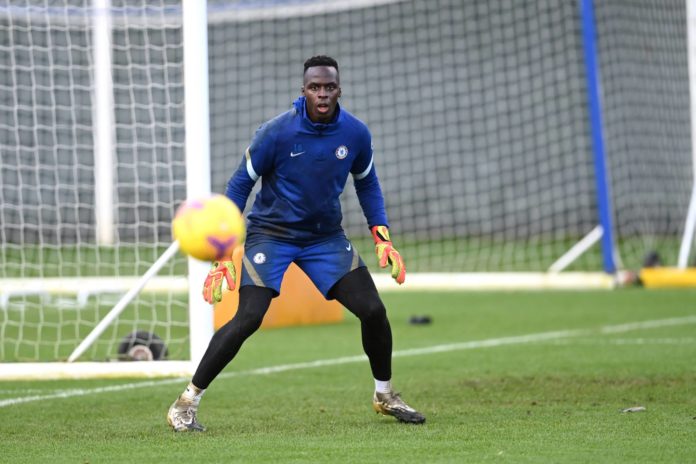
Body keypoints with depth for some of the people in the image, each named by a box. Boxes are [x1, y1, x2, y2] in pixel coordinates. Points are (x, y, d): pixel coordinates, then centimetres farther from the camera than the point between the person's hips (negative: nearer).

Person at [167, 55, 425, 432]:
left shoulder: (355, 133, -8)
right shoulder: (277, 133, -19)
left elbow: (367, 184, 11)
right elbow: (240, 184, -10)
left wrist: (382, 238, 2)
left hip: (326, 237, 4)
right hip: (271, 233, -4)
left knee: (373, 310, -6)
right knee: (248, 318, -19)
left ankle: (385, 396, 19)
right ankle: (185, 404, -10)